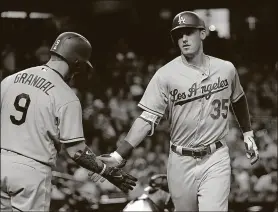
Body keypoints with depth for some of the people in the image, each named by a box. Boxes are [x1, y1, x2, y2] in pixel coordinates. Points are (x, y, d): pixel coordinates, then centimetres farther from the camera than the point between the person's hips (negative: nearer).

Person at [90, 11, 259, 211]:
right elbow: (147, 119, -10)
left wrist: (248, 133, 18)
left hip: (216, 159, 0)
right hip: (181, 162, 0)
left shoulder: (226, 69, 1)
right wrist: (118, 155, -20)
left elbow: (238, 100, 22)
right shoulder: (166, 75, -7)